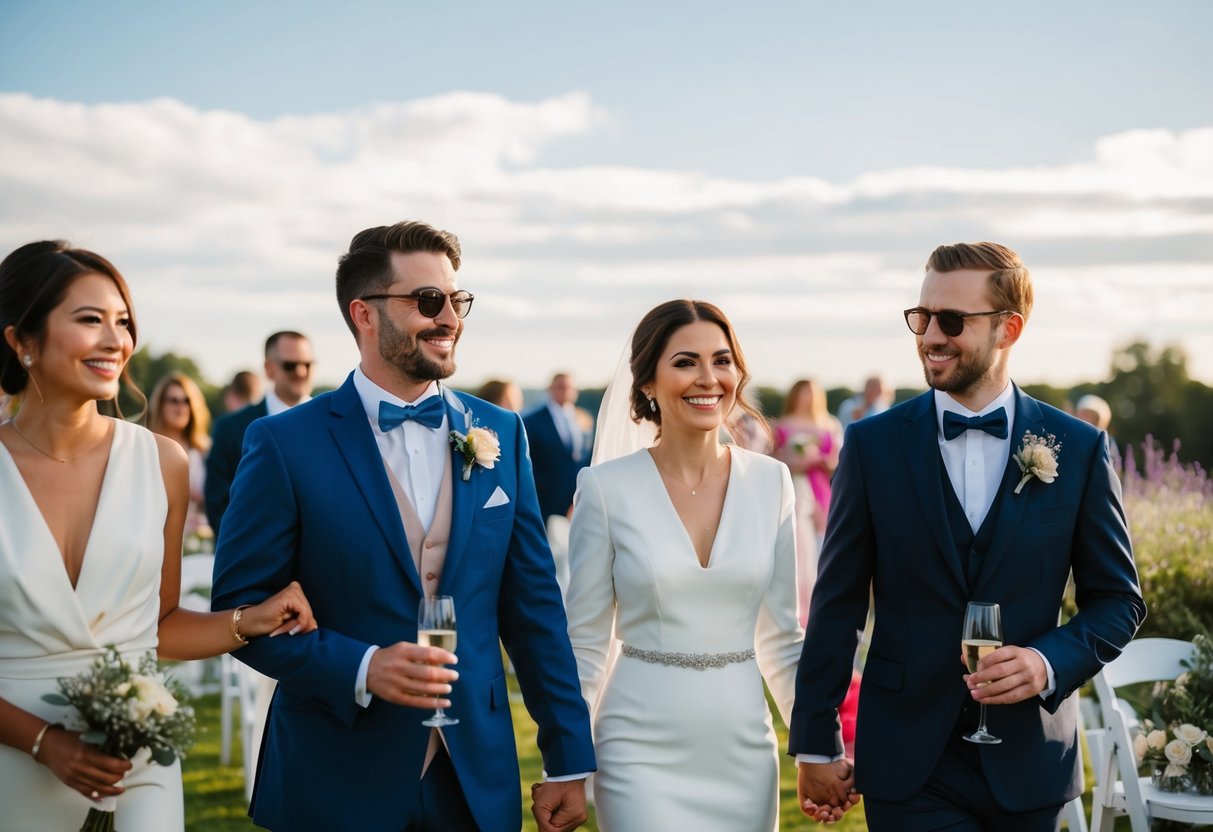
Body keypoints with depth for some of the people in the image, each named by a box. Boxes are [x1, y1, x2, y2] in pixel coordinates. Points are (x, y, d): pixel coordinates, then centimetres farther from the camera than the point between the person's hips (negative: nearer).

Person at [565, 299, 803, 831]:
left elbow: (781, 636, 8)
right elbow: (584, 644, -2)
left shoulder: (770, 480, 2)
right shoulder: (607, 487, -7)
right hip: (644, 749, -3)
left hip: (744, 748, 3)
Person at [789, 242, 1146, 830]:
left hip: (1027, 759, 1)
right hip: (907, 760, -1)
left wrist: (1051, 663, -13)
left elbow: (1117, 598, 5)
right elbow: (838, 601, 1)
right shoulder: (874, 443, -2)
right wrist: (815, 744, 1)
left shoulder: (1080, 449, -1)